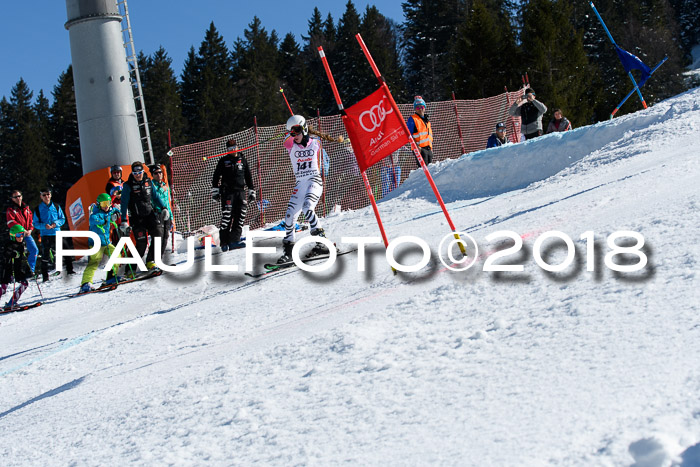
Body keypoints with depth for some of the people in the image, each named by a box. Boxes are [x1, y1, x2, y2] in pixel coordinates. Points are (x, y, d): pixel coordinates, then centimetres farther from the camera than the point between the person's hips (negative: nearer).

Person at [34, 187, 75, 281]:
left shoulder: (56, 207, 8)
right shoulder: (38, 209, 3)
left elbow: (63, 219, 10)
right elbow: (36, 223, 2)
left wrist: (56, 223, -10)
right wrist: (44, 226, -17)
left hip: (57, 234, 2)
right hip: (45, 235, -2)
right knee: (45, 256, -4)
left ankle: (69, 269, 18)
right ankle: (45, 276, 4)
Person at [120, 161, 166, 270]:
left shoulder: (148, 182, 6)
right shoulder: (128, 185, -6)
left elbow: (155, 196, 19)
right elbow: (124, 203, -7)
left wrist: (163, 208, 9)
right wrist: (124, 221, -13)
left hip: (150, 213, 5)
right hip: (136, 217, -5)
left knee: (158, 234, -10)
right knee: (142, 242, -9)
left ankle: (150, 261, 1)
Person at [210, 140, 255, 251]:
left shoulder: (242, 160, 15)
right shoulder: (223, 161, 8)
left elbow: (248, 176, 20)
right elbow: (216, 176, 9)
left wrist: (251, 191, 16)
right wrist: (215, 190, 1)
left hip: (240, 191, 3)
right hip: (227, 191, -3)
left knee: (241, 215, -8)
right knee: (226, 216, -12)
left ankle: (234, 240, -3)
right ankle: (224, 242, -9)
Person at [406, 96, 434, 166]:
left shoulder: (427, 120, 23)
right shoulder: (412, 119, -1)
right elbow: (408, 135, -7)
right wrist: (416, 145, -18)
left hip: (429, 149, 8)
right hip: (420, 149, -8)